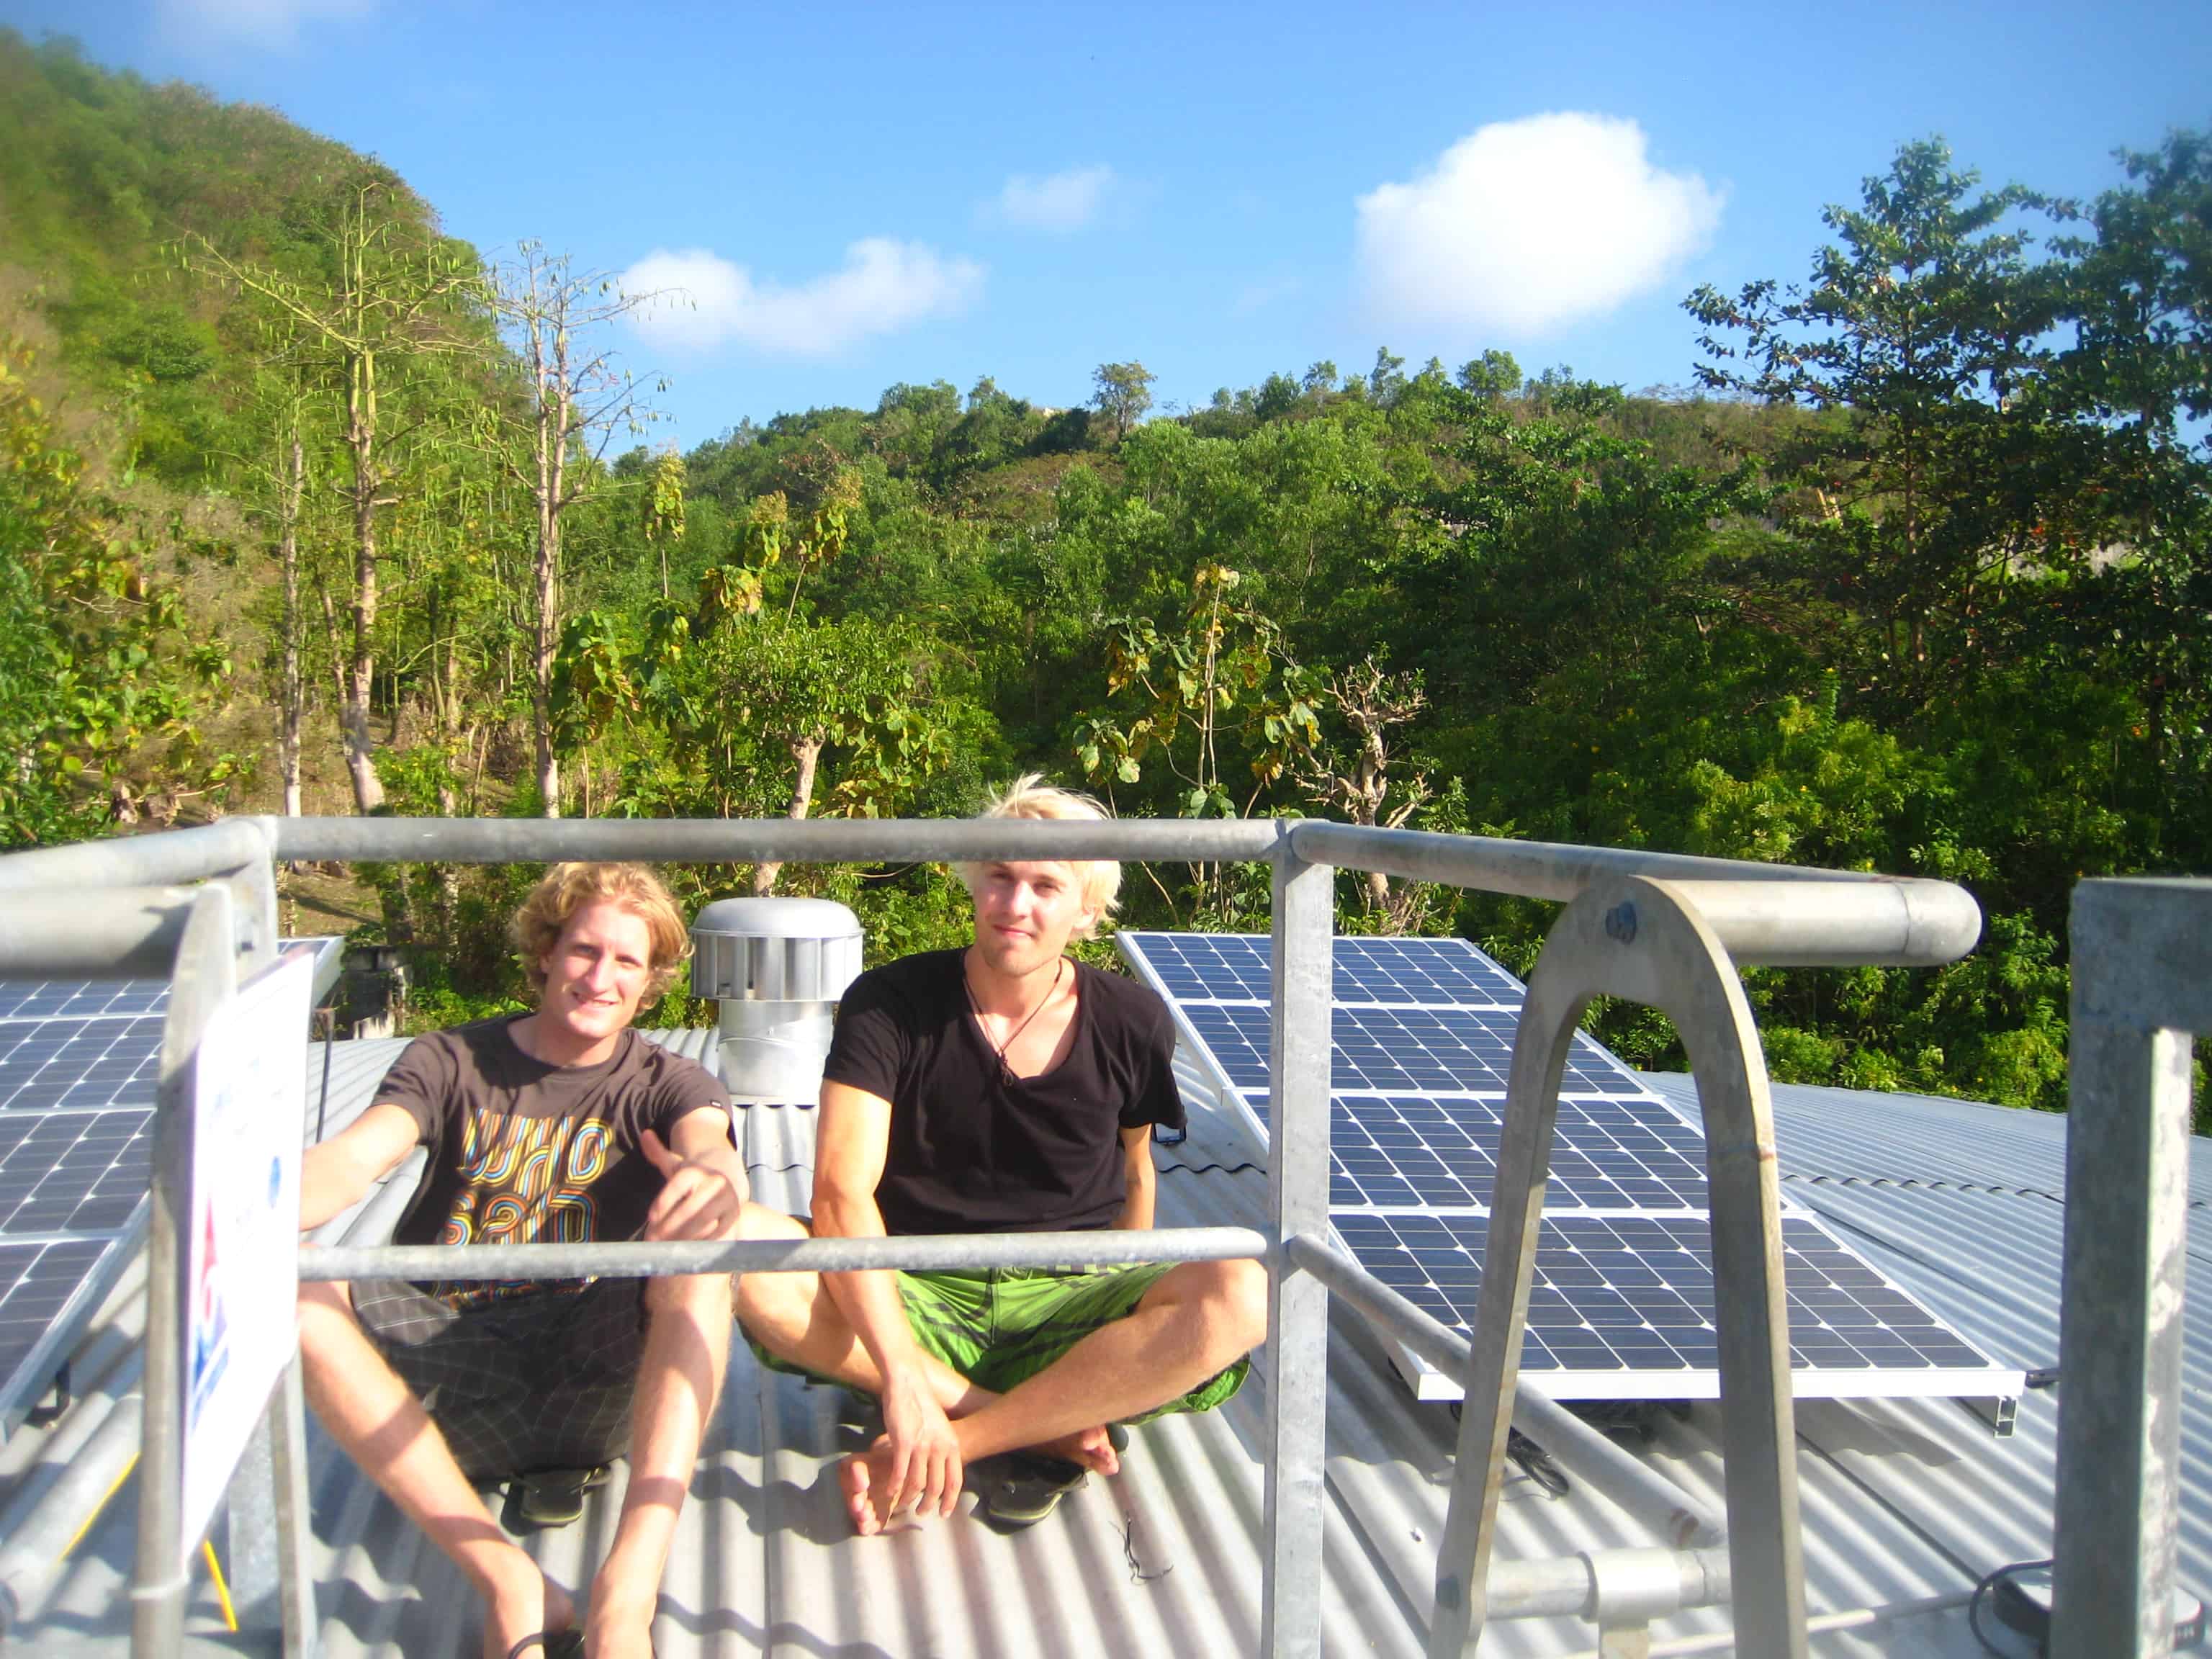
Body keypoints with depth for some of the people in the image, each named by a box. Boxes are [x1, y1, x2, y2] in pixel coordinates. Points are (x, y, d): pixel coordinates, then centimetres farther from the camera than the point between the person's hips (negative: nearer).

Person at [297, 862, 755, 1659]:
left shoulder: (664, 1084, 6)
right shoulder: (450, 1063, 7)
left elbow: (708, 1142, -19)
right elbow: (354, 1158, -12)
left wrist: (714, 1175, -46)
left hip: (590, 1366, -1)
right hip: (447, 1355, 1)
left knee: (703, 1242, -29)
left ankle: (627, 1589, -41)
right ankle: (505, 1579, -35)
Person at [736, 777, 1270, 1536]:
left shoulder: (1133, 1025, 0)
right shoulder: (889, 1004, -8)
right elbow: (840, 1192, -20)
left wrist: (1136, 1317, 16)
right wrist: (903, 1378, -31)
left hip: (1069, 1303, 1)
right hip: (915, 1296, -1)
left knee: (1242, 1296, -29)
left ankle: (931, 1450, -26)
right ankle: (1041, 1432, -24)